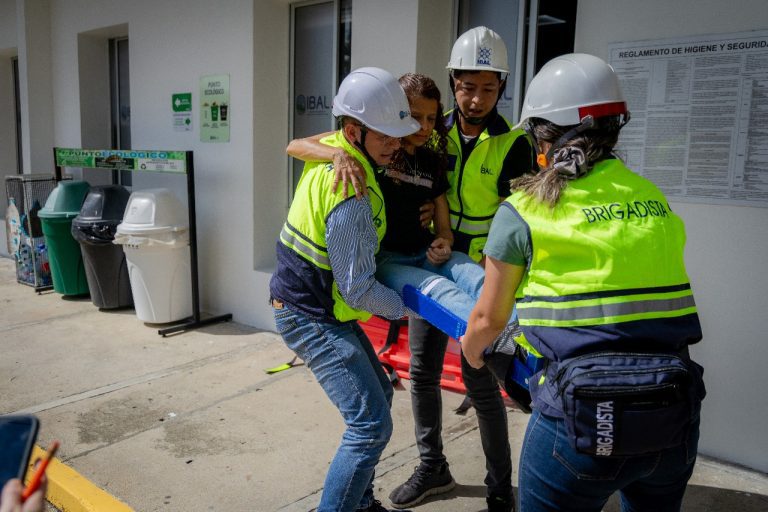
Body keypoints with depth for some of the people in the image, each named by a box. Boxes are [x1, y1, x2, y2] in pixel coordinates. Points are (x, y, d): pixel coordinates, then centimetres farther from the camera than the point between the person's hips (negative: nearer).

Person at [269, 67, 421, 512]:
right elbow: (358, 290, -25)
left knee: (377, 395, 19)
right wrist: (407, 309, -9)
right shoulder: (351, 198, -29)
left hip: (313, 305, 10)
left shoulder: (330, 149, -1)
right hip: (313, 320, -10)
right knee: (372, 425, -12)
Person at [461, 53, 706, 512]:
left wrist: (470, 351, 26)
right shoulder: (654, 199, 8)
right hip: (677, 418, 6)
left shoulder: (524, 212, -5)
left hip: (582, 416, -5)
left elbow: (489, 319, 4)